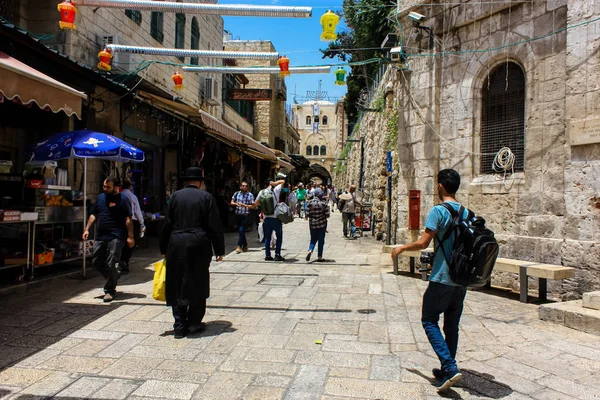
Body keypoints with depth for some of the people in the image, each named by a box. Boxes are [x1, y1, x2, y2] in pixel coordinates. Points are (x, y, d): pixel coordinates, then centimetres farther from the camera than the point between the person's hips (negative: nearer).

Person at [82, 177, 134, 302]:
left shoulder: (123, 199, -6)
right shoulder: (100, 197, 13)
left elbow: (128, 219, -10)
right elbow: (93, 214, 19)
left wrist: (130, 236, -15)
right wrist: (87, 229, 8)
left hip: (116, 237, -7)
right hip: (100, 236, 7)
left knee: (111, 264, -5)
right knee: (96, 261, 11)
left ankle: (109, 290, 9)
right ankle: (114, 276, 33)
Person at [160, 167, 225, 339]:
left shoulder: (176, 196, 4)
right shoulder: (206, 197, -2)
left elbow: (167, 224, 5)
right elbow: (215, 225, -3)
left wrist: (164, 249, 13)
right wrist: (219, 250, 5)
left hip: (176, 245, 2)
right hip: (198, 246, -2)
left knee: (177, 285, 10)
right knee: (198, 285, 11)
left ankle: (180, 326, 12)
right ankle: (194, 323, 17)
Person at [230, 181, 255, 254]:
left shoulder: (250, 195, -3)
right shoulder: (237, 193, 6)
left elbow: (252, 206, -6)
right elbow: (232, 202, 9)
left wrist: (244, 205, -19)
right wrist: (236, 204, -12)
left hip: (245, 215, -4)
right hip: (237, 214, 4)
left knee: (241, 230, -13)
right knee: (240, 231, 12)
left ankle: (239, 246, -11)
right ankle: (245, 245, 27)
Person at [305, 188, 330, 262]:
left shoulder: (310, 202, -5)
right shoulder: (324, 203, -11)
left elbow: (308, 214, -2)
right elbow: (327, 215, -11)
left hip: (312, 223, 2)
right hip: (322, 223, -2)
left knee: (313, 239, 17)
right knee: (321, 240, 8)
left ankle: (310, 250, -9)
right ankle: (320, 257, 11)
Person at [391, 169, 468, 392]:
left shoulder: (438, 211, -13)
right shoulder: (466, 213, 9)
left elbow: (423, 243, -17)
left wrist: (401, 249, -2)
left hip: (442, 279, -7)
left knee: (429, 321, 4)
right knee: (452, 325, 15)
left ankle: (450, 367, -6)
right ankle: (447, 370, 24)